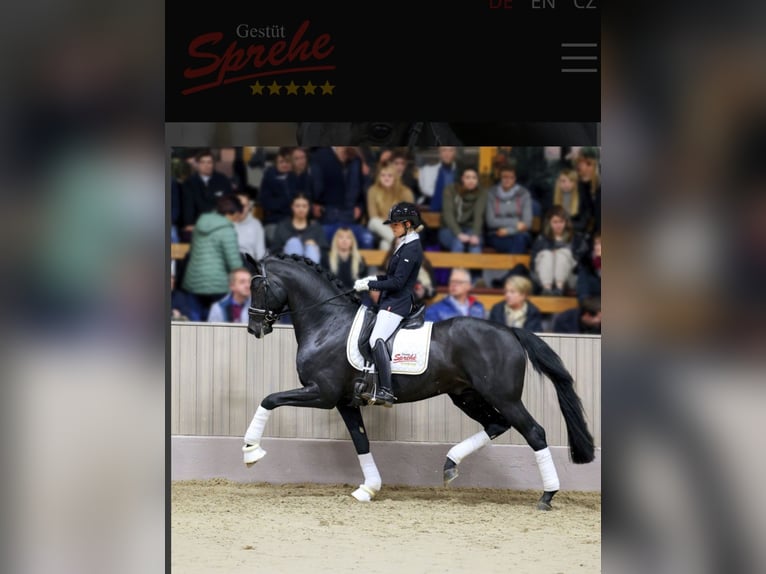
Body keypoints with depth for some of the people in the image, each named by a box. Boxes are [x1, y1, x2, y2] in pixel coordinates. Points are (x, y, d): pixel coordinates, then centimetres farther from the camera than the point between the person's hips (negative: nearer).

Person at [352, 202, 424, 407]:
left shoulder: (411, 249, -15)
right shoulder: (405, 246, 18)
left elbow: (397, 282, -19)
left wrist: (369, 285, -14)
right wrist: (374, 279, 13)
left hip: (397, 303, -12)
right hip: (391, 300, 12)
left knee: (377, 339, -26)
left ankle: (385, 391, -34)